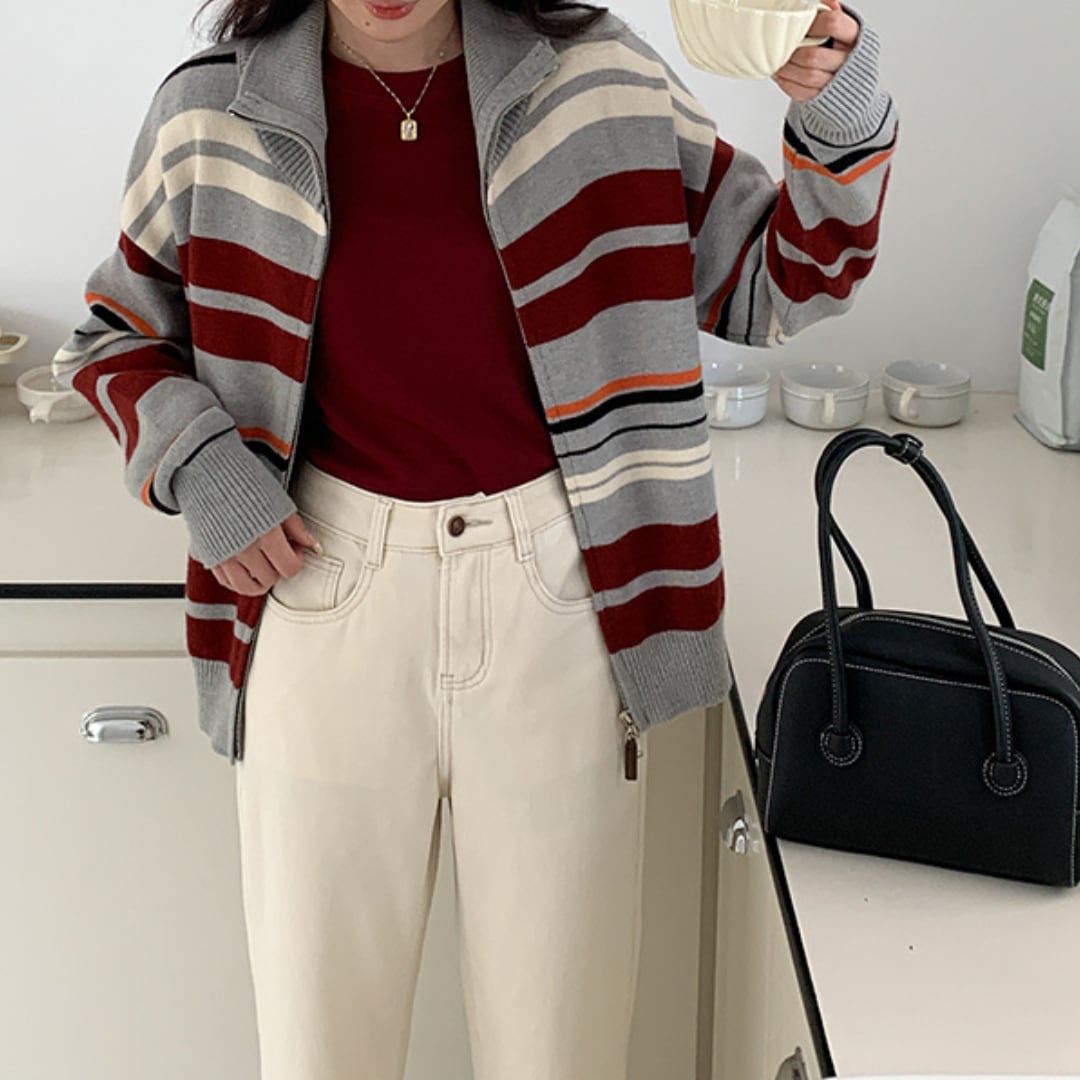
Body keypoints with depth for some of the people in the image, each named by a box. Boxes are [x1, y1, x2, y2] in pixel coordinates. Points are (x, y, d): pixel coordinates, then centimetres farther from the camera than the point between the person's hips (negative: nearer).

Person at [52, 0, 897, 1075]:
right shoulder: (215, 116, 0)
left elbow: (775, 279, 6)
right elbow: (115, 335, 14)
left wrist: (843, 134, -12)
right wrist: (192, 460, -4)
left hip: (555, 587, 0)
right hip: (330, 589, 1)